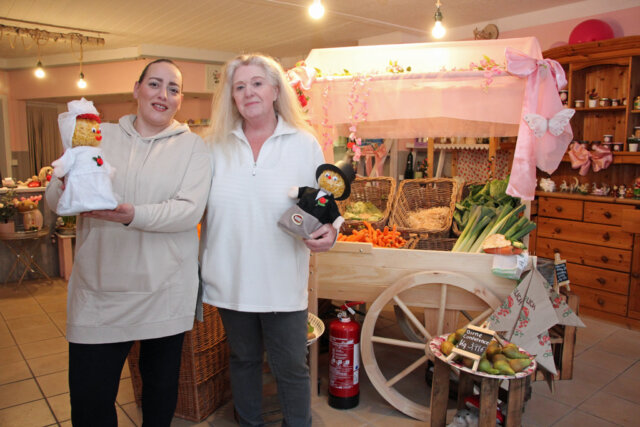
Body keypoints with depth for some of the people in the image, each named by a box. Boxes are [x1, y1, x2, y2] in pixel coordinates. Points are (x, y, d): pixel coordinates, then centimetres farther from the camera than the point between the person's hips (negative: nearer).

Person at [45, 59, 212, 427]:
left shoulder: (192, 146, 1)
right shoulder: (100, 137, 7)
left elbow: (191, 210, -13)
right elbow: (54, 197, 3)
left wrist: (134, 215, -29)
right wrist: (68, 188, -21)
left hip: (165, 293, -1)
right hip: (98, 292, 2)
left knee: (161, 392, 16)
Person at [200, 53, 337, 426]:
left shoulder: (305, 144, -1)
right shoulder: (216, 146, 4)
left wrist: (329, 231, -19)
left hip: (283, 282, -2)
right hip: (231, 280, 3)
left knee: (291, 367, 9)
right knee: (243, 359, 21)